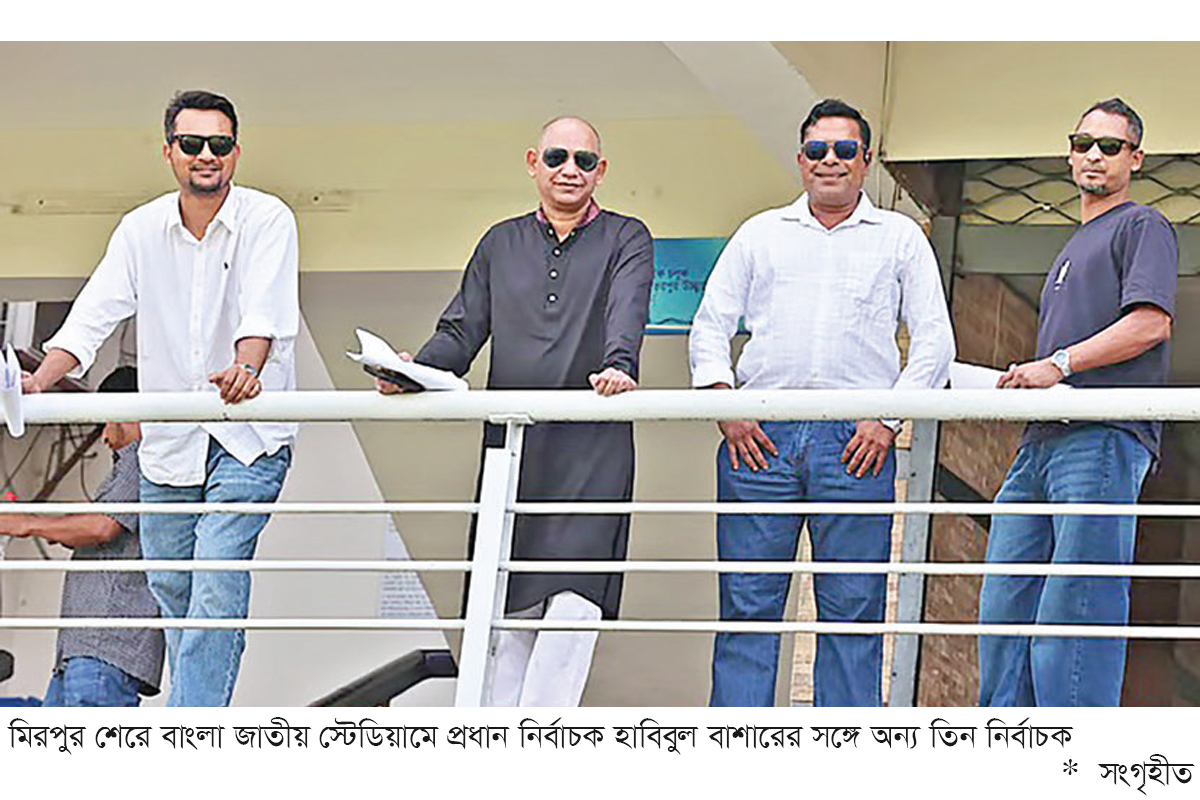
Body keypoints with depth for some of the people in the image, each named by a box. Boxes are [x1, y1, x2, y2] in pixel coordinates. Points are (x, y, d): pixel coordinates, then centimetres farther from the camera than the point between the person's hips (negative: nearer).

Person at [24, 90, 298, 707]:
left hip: (249, 440, -5)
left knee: (217, 586, -14)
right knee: (169, 587, 11)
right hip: (168, 442, 5)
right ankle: (201, 710, 28)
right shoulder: (141, 229, 5)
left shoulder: (267, 220, -7)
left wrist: (246, 367, -43)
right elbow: (93, 315, 2)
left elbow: (267, 311, -23)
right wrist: (39, 381, -13)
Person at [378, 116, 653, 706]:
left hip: (591, 448, -3)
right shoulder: (500, 244, 19)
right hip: (509, 443, 4)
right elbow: (462, 331, 14)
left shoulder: (625, 240, 9)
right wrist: (416, 371, -7)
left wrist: (618, 366, -30)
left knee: (572, 601, -15)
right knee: (508, 608, 4)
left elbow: (626, 314, -9)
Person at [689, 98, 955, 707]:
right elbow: (710, 326, 14)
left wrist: (889, 418, -4)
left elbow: (933, 341, 9)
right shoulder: (760, 233, 18)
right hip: (759, 434, 1)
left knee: (853, 609, -1)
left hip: (857, 438, -1)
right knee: (747, 604, -1)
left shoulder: (900, 237, 14)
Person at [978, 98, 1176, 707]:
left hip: (1104, 438, -9)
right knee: (1005, 604, 3)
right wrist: (1022, 379, 15)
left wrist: (1057, 363, -13)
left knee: (1077, 604, -14)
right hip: (1042, 440, 9)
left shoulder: (1142, 227, 6)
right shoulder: (1075, 246, 32)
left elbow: (1151, 321, -10)